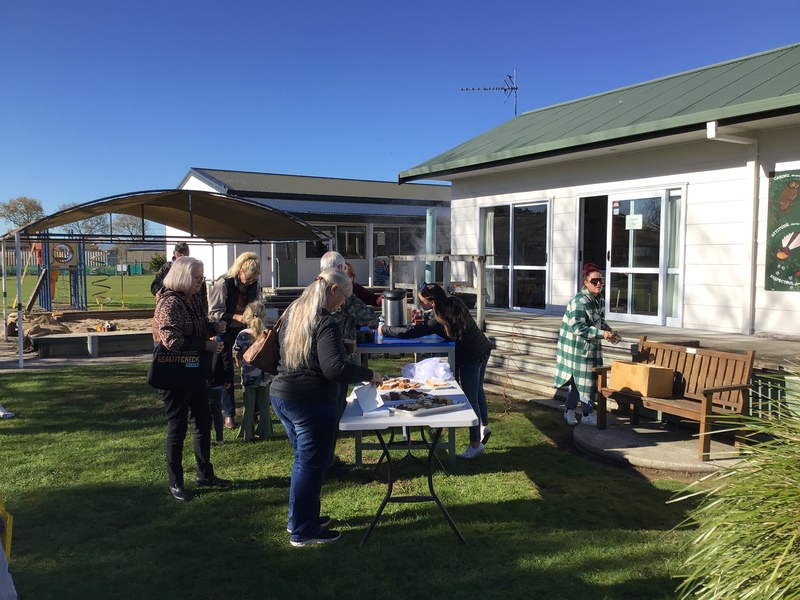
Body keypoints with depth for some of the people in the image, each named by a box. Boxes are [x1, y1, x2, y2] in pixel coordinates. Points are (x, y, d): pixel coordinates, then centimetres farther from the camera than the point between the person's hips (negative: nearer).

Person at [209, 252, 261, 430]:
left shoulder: (254, 285, -4)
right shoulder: (223, 283, -19)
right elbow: (214, 311, -17)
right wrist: (236, 317, -27)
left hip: (244, 329, 4)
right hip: (225, 330, -4)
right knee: (227, 373, 3)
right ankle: (229, 414, 13)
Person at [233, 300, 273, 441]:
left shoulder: (242, 335, -9)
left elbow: (238, 356, -3)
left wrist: (240, 362, 16)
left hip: (248, 377, -1)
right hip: (264, 376, 2)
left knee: (248, 407, 9)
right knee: (264, 405, 11)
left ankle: (248, 434, 13)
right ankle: (264, 433, 16)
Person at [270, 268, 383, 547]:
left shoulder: (292, 312, 9)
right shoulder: (324, 324, -20)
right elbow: (335, 368, -28)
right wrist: (369, 375, -16)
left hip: (281, 395, 9)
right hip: (311, 403, -9)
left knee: (303, 459, 22)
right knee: (312, 465, 4)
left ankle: (298, 519, 34)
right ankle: (303, 531, 14)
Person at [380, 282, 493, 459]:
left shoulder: (437, 319, -25)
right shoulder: (454, 302, -3)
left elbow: (408, 333, -24)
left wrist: (384, 329, -12)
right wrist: (420, 325, 2)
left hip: (470, 358, -8)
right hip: (482, 350, 9)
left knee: (469, 397, 3)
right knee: (477, 391, 24)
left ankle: (476, 444, 14)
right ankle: (483, 426, 39)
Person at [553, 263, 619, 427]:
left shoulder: (600, 300, 6)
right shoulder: (580, 301, -22)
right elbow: (578, 328, -26)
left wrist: (608, 329, 0)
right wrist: (601, 334, -26)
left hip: (591, 346, 8)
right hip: (577, 346, -8)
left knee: (577, 379, 14)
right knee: (583, 380, -1)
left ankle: (569, 411, 26)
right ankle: (587, 415, 11)